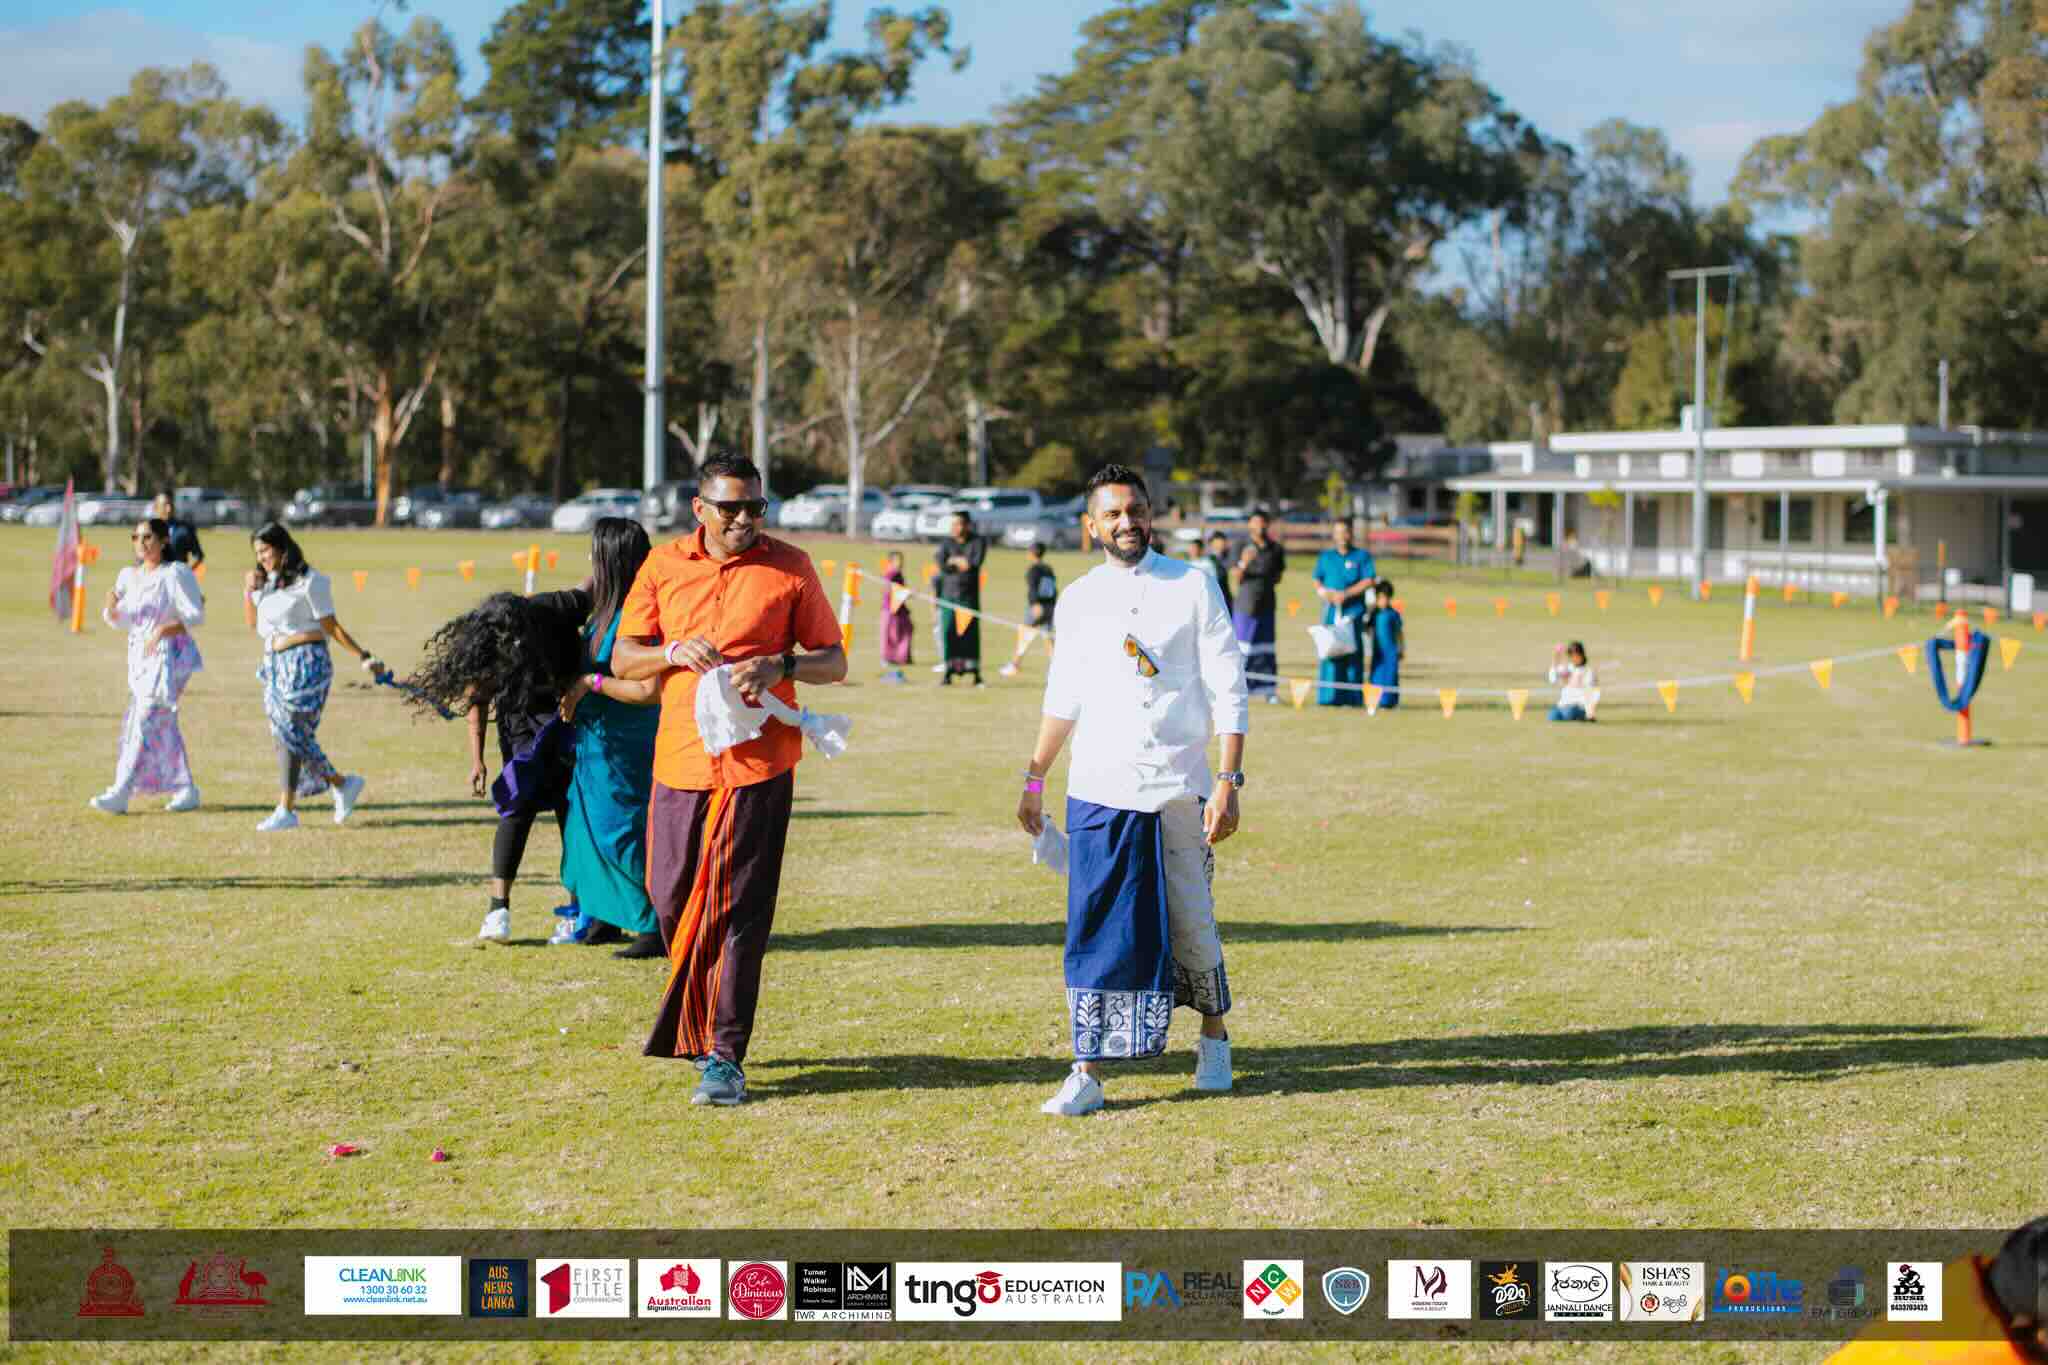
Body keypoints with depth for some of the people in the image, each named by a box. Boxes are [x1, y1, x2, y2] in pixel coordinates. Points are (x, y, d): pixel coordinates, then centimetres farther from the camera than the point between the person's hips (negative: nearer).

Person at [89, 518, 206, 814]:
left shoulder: (176, 574, -9)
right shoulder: (129, 575, 11)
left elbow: (196, 615, -12)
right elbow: (117, 621, 13)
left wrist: (163, 630, -25)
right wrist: (111, 604, -9)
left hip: (169, 657, -8)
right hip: (140, 657, 8)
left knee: (146, 722, -13)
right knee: (164, 727, 13)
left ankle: (121, 794, -17)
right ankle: (187, 790, 23)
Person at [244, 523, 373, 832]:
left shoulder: (308, 581, -9)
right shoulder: (266, 582, 13)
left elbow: (330, 625, -7)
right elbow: (253, 625, 14)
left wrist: (363, 656, -13)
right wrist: (248, 592, 0)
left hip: (305, 663, -8)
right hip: (274, 664, 8)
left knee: (291, 733, -11)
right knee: (282, 736, 6)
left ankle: (286, 810, -4)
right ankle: (342, 784, 15)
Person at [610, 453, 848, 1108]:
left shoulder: (791, 567, 2)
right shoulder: (663, 565, 8)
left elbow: (834, 662, 4)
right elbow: (622, 660, 10)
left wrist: (780, 666, -16)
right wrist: (674, 651, -10)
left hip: (757, 763, -3)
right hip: (679, 759, 3)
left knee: (738, 911, -6)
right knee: (672, 900, 9)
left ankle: (725, 1055, -2)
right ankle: (692, 1023, 33)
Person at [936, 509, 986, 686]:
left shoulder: (978, 542, 1)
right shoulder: (946, 543, 5)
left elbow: (976, 563, -14)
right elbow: (942, 566, -9)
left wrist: (954, 561, -6)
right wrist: (963, 564, -11)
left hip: (969, 595, -1)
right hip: (949, 594, 1)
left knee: (971, 632, -4)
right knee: (948, 632, -8)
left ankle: (975, 671, 1)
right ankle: (948, 671, -5)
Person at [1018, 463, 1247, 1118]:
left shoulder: (1193, 588, -1)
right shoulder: (1076, 601, 7)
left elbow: (1228, 693, -3)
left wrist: (1228, 781, -11)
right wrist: (1034, 779, 18)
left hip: (1178, 790, -2)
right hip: (1098, 791, 2)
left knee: (1192, 926, 7)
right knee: (1094, 930, -3)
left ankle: (1214, 1038, 32)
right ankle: (1087, 1074, 1)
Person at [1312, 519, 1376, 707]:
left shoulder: (1362, 556, 6)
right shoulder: (1325, 557, 17)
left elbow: (1369, 581, -2)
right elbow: (1317, 581, 16)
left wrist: (1346, 594, -11)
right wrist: (1323, 591, -6)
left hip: (1353, 612, -3)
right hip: (1331, 610, 3)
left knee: (1353, 653, -6)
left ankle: (1353, 696, -4)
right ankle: (1329, 696, 1)